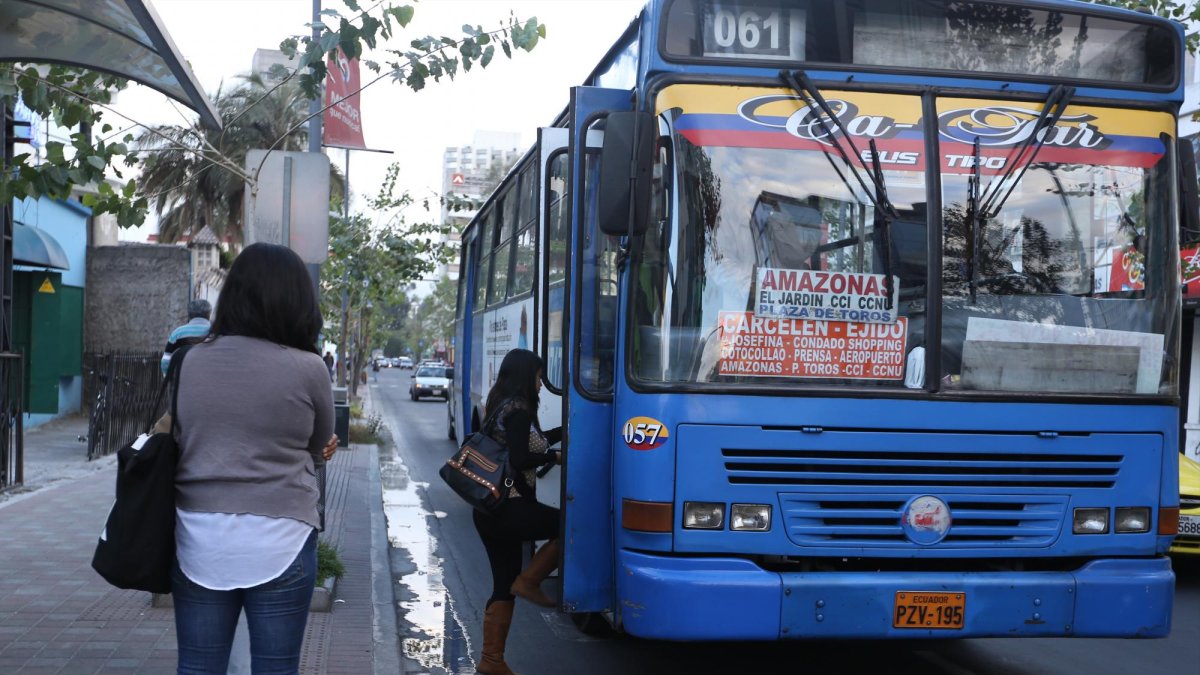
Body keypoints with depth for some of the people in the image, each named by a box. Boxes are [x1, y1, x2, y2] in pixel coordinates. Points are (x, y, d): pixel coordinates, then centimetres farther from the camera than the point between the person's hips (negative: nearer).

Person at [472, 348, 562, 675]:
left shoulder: (500, 407, 16)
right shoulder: (518, 410, -12)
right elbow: (520, 459, -19)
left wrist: (565, 431, 30)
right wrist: (555, 457, -4)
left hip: (489, 510, 10)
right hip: (509, 509, -10)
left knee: (503, 587, 13)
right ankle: (529, 581, 1)